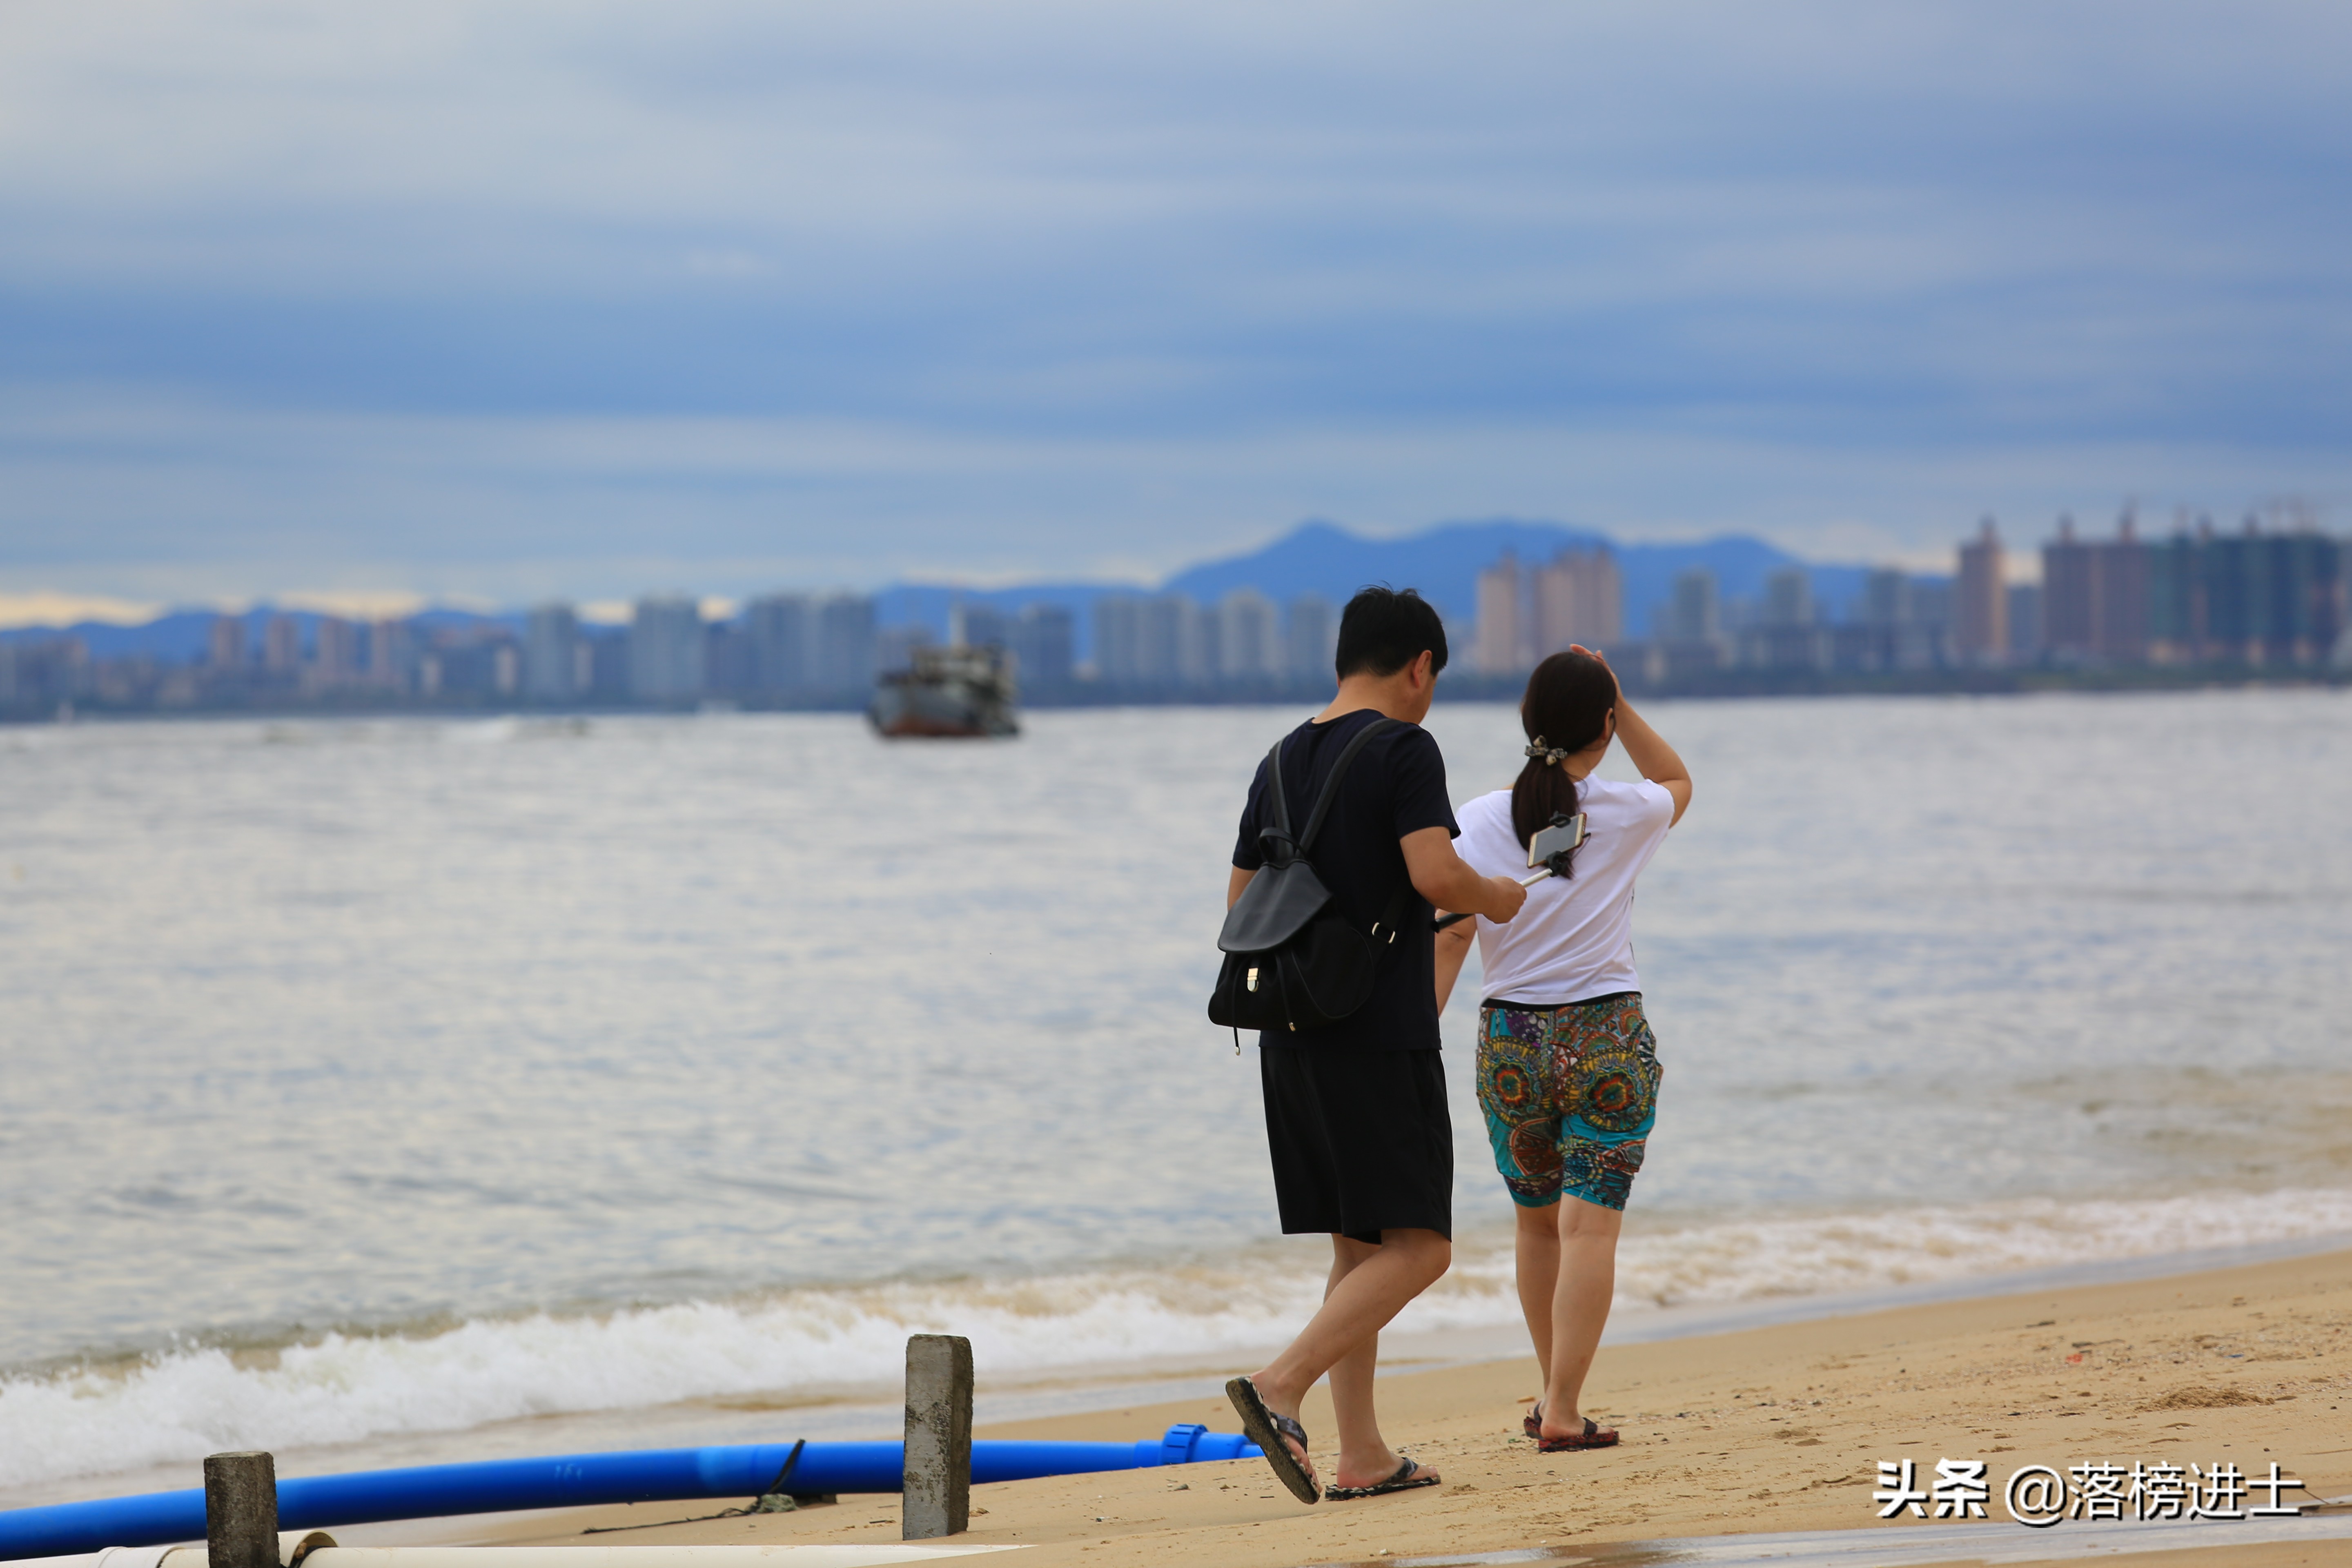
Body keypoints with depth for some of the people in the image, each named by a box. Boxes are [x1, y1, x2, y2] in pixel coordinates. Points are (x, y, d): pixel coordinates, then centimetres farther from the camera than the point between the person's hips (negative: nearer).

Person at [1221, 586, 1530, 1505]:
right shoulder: (1404, 749, -8)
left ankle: (1362, 1456, 11)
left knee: (1359, 1249, 13)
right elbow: (1438, 875, -21)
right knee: (1417, 1248, -6)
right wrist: (1500, 900, 0)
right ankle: (1280, 1388, -22)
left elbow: (1240, 904, 16)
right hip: (1381, 1039, -8)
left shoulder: (1283, 763, 13)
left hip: (1292, 1040, 8)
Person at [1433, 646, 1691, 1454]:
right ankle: (1563, 1411, -13)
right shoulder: (1627, 814, -4)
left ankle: (1551, 1392, 30)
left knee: (1537, 1221, 18)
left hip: (1511, 1039, 2)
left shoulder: (1480, 820, -4)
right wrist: (1618, 702, 9)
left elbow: (1452, 935, -9)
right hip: (1607, 1037, -2)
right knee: (1590, 1224, -5)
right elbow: (1677, 781, 19)